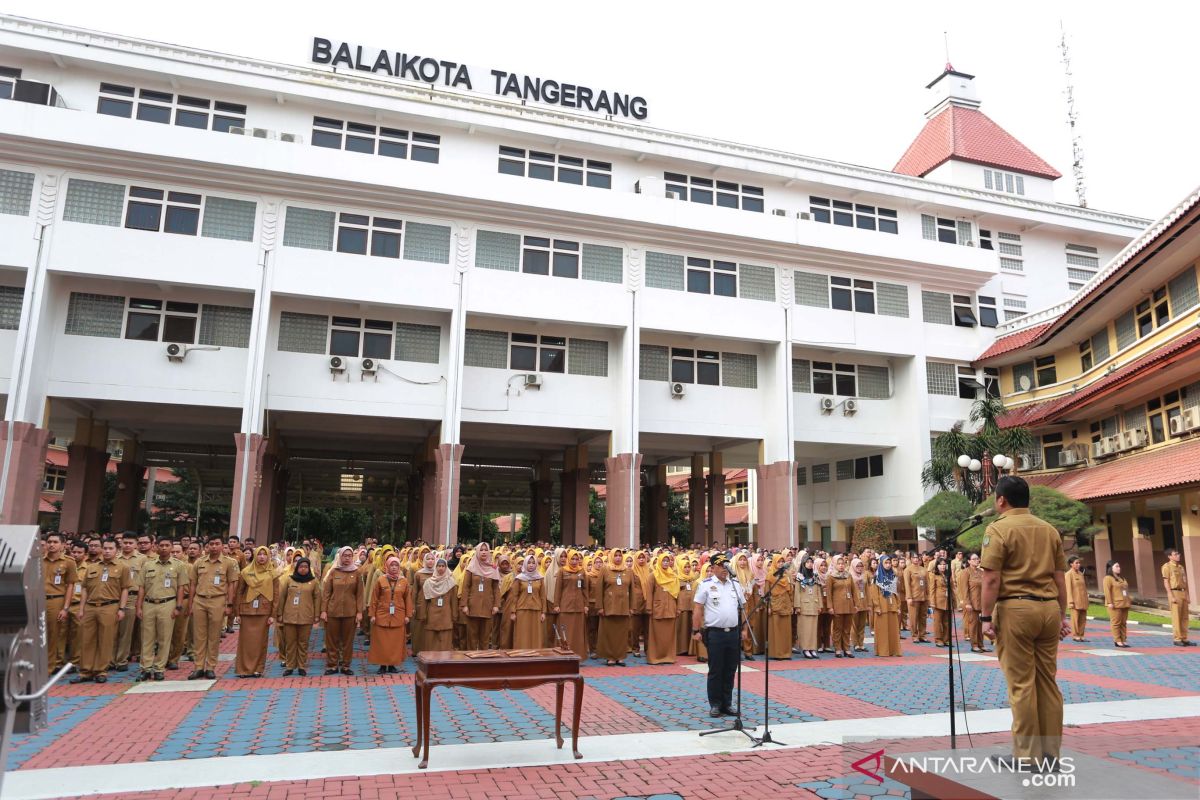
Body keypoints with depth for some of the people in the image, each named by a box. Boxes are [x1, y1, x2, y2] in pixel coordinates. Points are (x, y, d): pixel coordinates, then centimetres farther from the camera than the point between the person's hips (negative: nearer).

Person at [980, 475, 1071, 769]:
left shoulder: (999, 528, -7)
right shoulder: (1049, 530, 11)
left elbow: (992, 579, -12)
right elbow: (1060, 577, 13)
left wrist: (986, 617, -8)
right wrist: (1062, 615, 19)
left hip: (1015, 608, -6)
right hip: (1049, 608, 6)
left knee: (1022, 684, 0)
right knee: (1048, 681, 11)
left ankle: (1027, 756, 6)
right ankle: (1050, 754, 19)